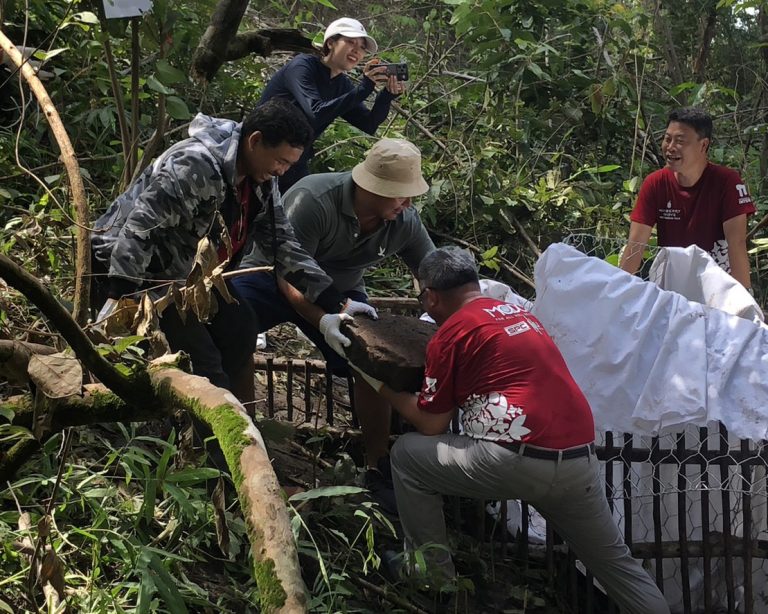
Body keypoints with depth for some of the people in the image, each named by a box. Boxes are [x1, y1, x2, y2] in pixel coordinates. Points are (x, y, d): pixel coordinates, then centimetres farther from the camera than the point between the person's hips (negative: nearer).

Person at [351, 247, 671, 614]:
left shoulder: (451, 331, 1)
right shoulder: (520, 314, 22)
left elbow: (432, 424, 5)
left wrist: (379, 385, 18)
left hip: (517, 460, -7)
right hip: (580, 461, 7)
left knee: (407, 454, 12)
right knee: (614, 561, 22)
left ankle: (433, 577, 17)